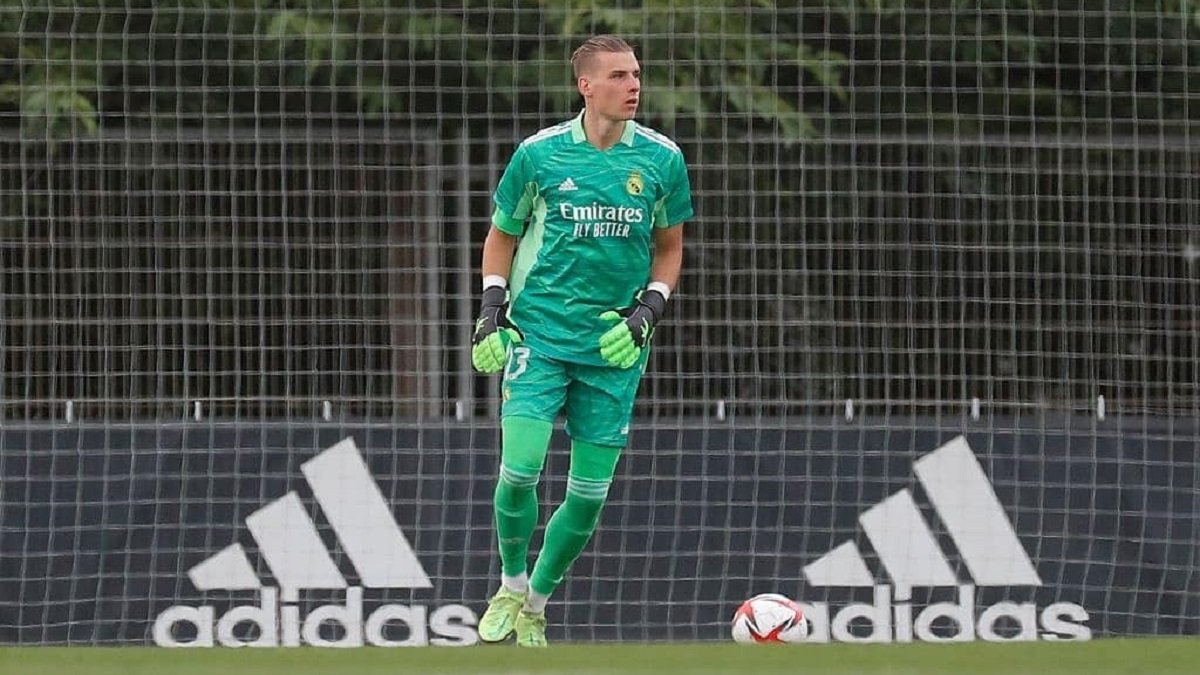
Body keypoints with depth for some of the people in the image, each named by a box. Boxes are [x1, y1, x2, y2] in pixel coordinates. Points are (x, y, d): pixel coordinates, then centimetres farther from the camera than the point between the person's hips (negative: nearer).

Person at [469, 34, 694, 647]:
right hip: (539, 334, -2)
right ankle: (511, 587, 9)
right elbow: (502, 234, 10)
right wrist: (492, 310, -1)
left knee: (590, 493, 2)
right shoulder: (539, 153, -3)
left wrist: (648, 311, -2)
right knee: (520, 470, -16)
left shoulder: (662, 158, 0)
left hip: (614, 347, 2)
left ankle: (536, 605, 21)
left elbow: (669, 246, 13)